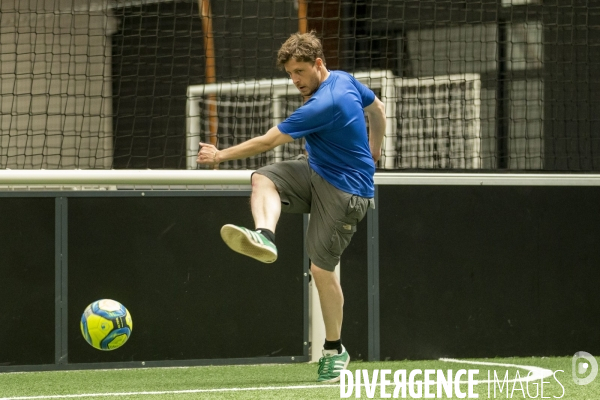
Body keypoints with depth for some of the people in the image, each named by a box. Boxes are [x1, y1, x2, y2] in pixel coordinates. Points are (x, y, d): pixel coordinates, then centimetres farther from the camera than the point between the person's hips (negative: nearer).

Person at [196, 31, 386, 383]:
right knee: (264, 179, -16)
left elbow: (267, 142, -21)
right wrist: (372, 153, 33)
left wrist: (221, 155, -11)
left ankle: (335, 349, 10)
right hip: (316, 172, 9)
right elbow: (378, 108, 20)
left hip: (344, 191, -9)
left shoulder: (322, 106, -27)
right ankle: (264, 236, -41)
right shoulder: (344, 79, 1)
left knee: (321, 268, -5)